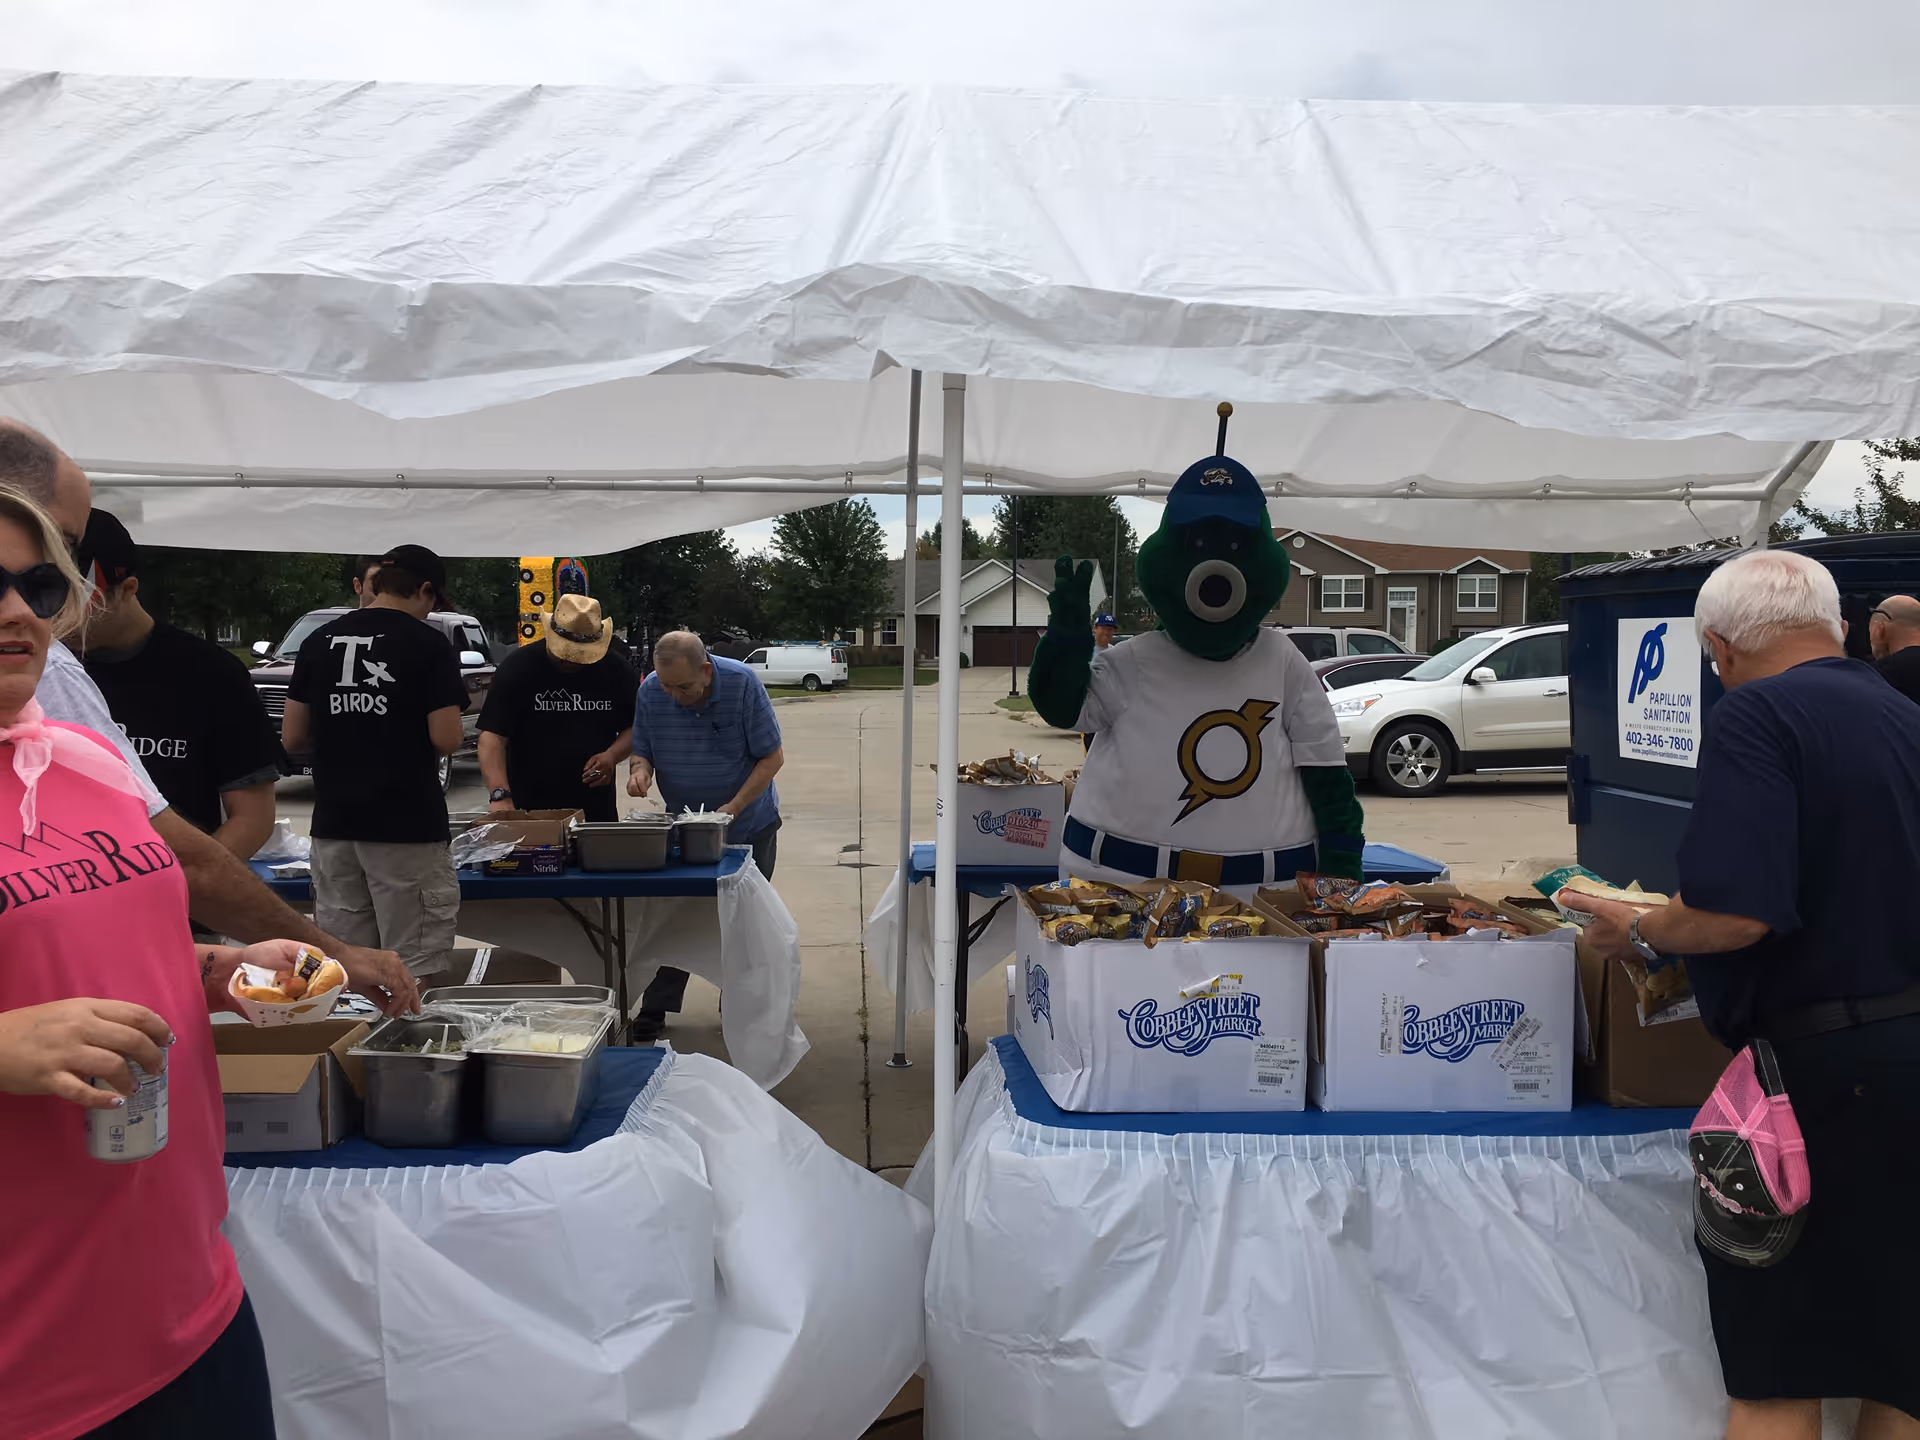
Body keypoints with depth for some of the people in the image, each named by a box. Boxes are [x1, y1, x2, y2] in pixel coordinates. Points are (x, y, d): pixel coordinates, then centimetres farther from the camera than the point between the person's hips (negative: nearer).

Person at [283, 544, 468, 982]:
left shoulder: (319, 641, 8)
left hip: (333, 822, 5)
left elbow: (293, 738, 9)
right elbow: (446, 739, -11)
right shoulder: (428, 643, -6)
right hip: (406, 826, -5)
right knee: (414, 970, 0)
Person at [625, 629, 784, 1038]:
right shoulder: (649, 691, -15)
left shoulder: (742, 684, -22)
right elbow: (642, 751, -3)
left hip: (749, 824, -2)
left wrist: (732, 809, -27)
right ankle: (654, 1011, 11)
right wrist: (640, 769, -28)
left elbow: (772, 757, -18)